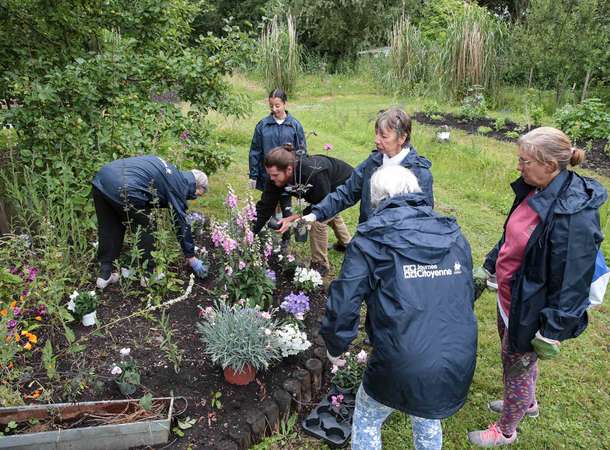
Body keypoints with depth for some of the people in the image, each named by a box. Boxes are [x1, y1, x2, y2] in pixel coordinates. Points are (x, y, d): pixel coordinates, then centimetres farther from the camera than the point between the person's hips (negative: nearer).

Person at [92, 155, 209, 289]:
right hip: (124, 189, -8)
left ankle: (104, 275, 28)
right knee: (145, 232, 12)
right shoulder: (178, 185, 3)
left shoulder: (170, 172, 26)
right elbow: (181, 224, 4)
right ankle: (149, 275, 23)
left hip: (100, 179, 8)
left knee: (108, 231, 21)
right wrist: (192, 259, 11)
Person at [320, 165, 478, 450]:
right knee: (427, 419, 34)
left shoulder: (372, 239, -9)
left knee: (366, 419, 26)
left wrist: (335, 347, 8)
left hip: (402, 367, -4)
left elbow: (344, 302, -10)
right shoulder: (453, 235, 5)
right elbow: (467, 296, 13)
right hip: (459, 366, 5)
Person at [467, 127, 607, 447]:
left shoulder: (573, 214, -30)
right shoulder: (533, 190, -4)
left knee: (518, 364, 14)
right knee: (513, 356, 28)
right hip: (509, 295, 8)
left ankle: (506, 432, 40)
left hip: (530, 308, -8)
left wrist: (553, 330, -19)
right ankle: (527, 403, 57)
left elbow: (572, 279, -25)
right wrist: (489, 266, 19)